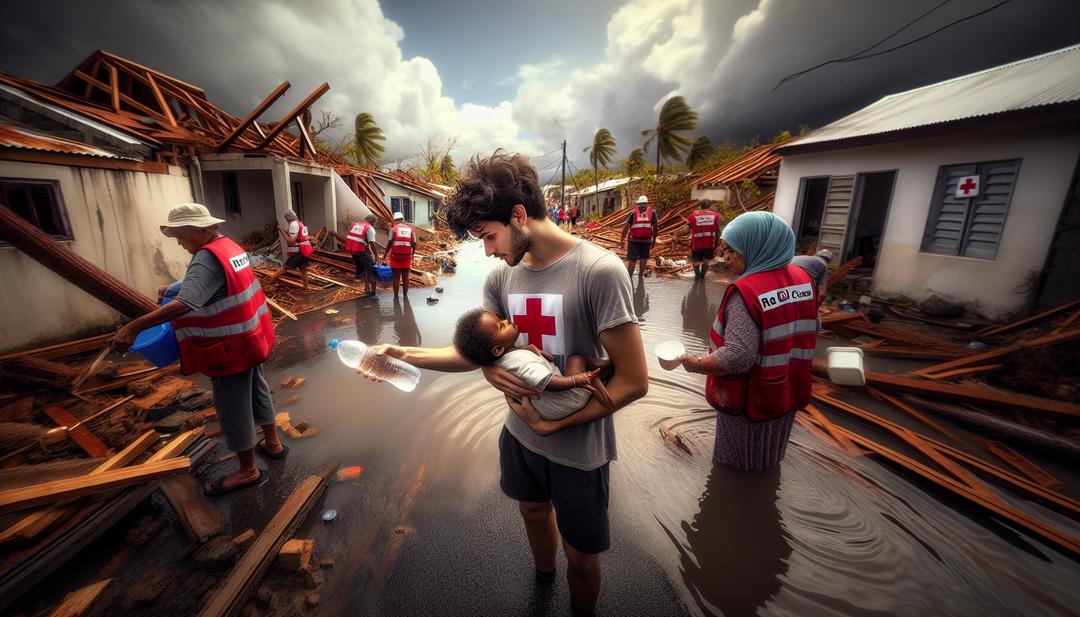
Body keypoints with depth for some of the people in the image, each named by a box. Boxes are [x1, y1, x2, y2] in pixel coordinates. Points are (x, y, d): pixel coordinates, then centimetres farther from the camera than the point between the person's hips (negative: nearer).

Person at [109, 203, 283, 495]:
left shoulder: (207, 257, -22)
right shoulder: (229, 246, 7)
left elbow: (184, 305, -33)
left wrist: (133, 327, -32)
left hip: (231, 348, -9)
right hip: (250, 338, 9)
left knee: (232, 407, 5)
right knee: (256, 390, 22)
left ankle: (248, 470, 19)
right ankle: (272, 443, 38)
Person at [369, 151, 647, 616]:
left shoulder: (599, 271, -24)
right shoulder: (501, 277, -5)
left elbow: (633, 380, -22)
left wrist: (554, 424, -19)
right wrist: (406, 354, -15)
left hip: (578, 448, -5)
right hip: (520, 433, 6)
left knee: (580, 555, 17)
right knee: (534, 511, 30)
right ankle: (542, 578, 62)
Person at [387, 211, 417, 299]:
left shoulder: (393, 229, -2)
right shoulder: (410, 229, 5)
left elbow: (389, 244, -6)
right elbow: (414, 244, 3)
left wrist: (385, 255, 2)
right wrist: (412, 254, 17)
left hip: (395, 256, -2)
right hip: (407, 257, 2)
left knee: (396, 277, 6)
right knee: (405, 277, 11)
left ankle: (396, 296, 10)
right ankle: (405, 296, 15)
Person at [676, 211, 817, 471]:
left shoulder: (746, 291, -30)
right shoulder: (803, 279, -5)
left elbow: (738, 356, -34)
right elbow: (810, 328, 8)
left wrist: (697, 365, -19)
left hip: (750, 398, -7)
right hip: (787, 392, 7)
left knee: (739, 463, 18)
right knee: (768, 457, 29)